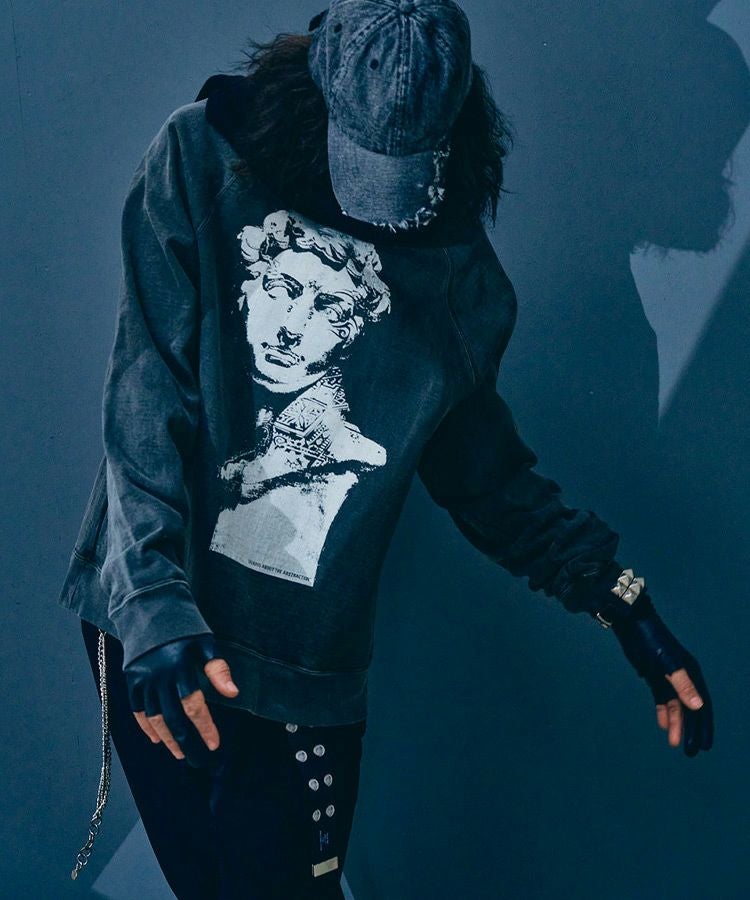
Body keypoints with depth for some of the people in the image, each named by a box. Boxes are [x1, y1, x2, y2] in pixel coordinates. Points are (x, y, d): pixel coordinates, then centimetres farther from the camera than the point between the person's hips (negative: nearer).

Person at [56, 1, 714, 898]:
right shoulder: (202, 164, -6)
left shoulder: (454, 262, 1)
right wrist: (157, 603, -23)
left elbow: (479, 464, 12)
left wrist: (615, 596, 4)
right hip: (151, 620, -1)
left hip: (305, 660, 1)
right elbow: (147, 395, -12)